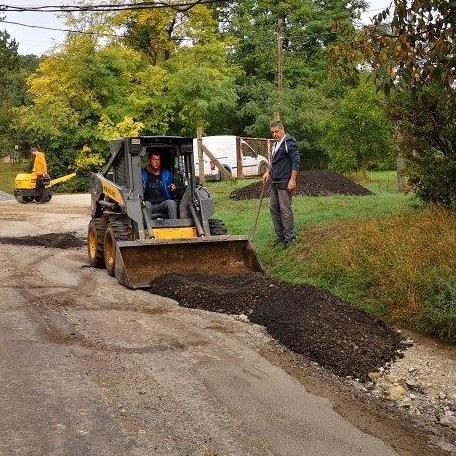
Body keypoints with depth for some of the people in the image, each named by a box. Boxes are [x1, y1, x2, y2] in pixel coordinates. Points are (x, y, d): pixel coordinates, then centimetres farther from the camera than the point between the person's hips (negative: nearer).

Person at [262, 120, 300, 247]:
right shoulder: (275, 144, 18)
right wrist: (268, 172, 14)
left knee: (285, 209, -5)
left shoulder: (289, 143, -10)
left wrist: (292, 180, -21)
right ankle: (280, 235, 20)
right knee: (273, 208, 11)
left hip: (284, 183, -9)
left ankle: (289, 237, 3)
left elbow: (296, 161, -16)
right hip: (274, 182, 9)